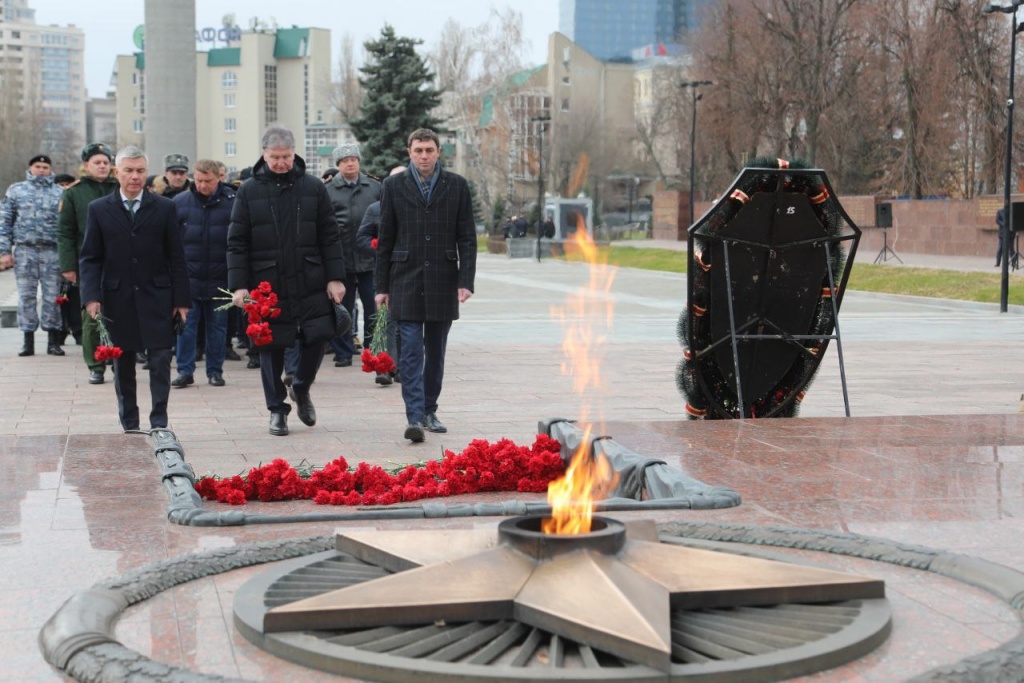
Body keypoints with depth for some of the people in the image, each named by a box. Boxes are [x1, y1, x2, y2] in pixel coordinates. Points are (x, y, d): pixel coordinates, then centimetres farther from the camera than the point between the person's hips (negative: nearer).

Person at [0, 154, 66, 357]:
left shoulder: (60, 193, 9)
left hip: (52, 251, 0)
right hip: (24, 250, 0)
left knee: (52, 295, 0)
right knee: (26, 296, 2)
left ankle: (53, 340, 6)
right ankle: (28, 340, 8)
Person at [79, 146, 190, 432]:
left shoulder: (164, 208, 3)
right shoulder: (99, 209, 4)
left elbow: (176, 257, 3)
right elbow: (89, 258, 3)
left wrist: (181, 299, -1)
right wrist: (91, 296, -9)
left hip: (156, 298, -1)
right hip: (117, 300, 1)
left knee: (160, 361, -4)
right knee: (123, 365, 8)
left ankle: (159, 422, 2)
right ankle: (130, 427, 16)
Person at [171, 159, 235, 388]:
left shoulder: (232, 202, -6)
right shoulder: (179, 202, 0)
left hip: (220, 280, -1)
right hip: (188, 277, 1)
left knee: (217, 326, 9)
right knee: (186, 325, 2)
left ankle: (215, 371, 19)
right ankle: (185, 371, 8)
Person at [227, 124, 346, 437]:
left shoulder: (313, 187, 3)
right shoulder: (249, 191, 1)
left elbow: (330, 237, 5)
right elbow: (237, 243, 1)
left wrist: (335, 277, -1)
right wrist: (239, 285, -6)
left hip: (310, 282, 1)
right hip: (267, 284, -1)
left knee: (317, 337, -2)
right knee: (271, 347, 5)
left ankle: (301, 389, 26)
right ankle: (277, 409, 19)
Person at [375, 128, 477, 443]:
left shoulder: (457, 185, 3)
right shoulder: (394, 186, 3)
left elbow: (467, 238, 3)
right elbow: (385, 239, 6)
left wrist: (465, 281, -5)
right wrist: (382, 286, 3)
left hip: (442, 283, 1)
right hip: (406, 282, -1)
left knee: (436, 353, 10)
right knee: (410, 353, -8)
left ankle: (429, 411, 22)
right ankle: (414, 418, -12)